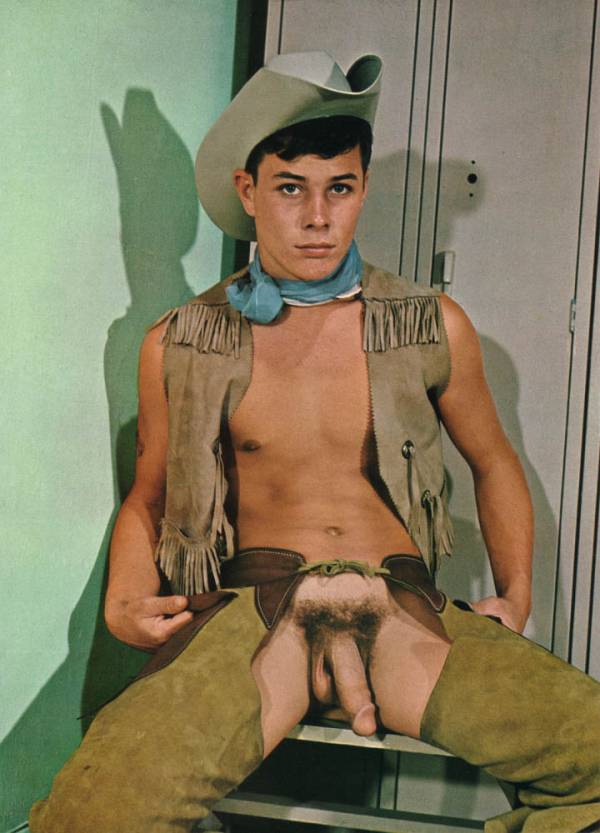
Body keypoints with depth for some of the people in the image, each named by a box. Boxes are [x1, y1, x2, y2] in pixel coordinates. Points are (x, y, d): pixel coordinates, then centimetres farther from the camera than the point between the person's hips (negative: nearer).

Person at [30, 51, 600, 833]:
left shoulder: (435, 328, 9)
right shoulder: (177, 346, 8)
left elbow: (493, 462, 23)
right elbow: (148, 497, 20)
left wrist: (516, 593, 10)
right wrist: (125, 601, 1)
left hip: (402, 601, 2)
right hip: (252, 601, -2)